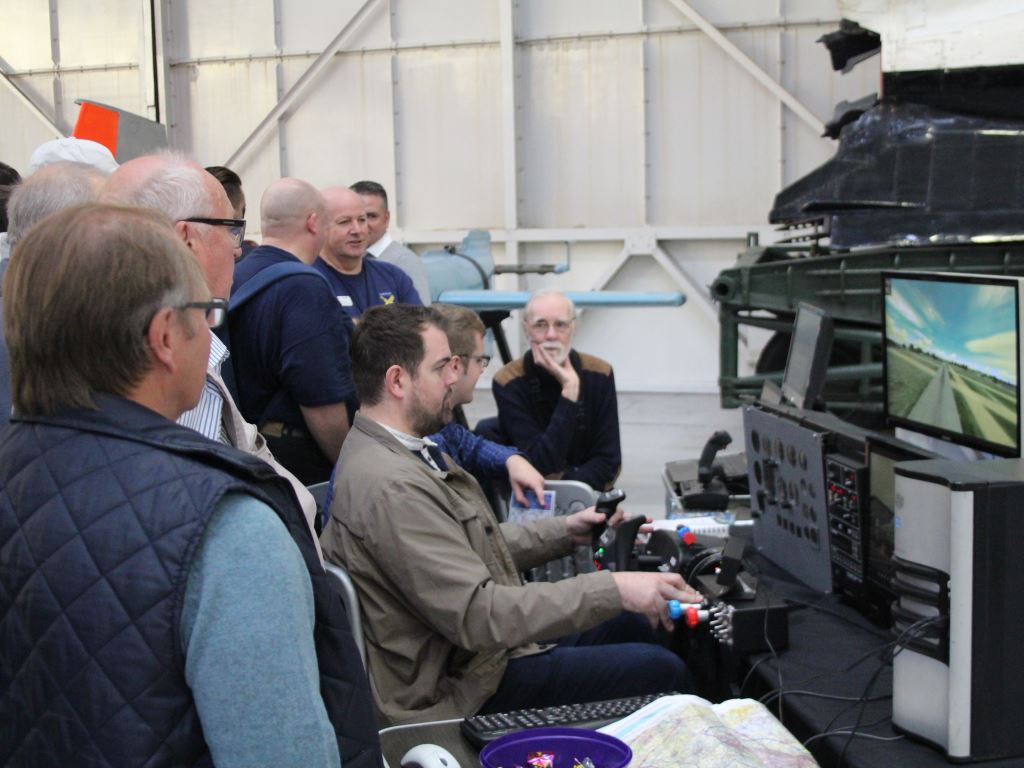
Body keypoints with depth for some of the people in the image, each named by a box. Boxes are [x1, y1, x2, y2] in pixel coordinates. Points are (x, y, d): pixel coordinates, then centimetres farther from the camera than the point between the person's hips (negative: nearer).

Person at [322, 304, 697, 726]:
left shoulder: (401, 451, 6)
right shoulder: (388, 487, -27)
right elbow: (477, 615, -30)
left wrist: (565, 531, 10)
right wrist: (613, 590, -30)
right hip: (461, 686, -11)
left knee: (633, 626, 19)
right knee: (661, 671, -11)